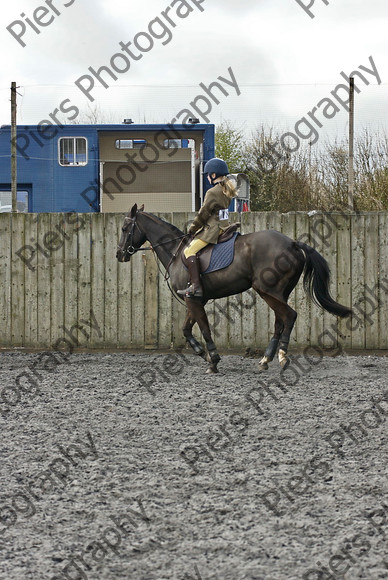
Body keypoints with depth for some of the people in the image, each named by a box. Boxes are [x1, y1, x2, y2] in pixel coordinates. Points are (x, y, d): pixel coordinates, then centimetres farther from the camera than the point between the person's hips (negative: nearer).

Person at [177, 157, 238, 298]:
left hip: (213, 228, -10)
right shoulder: (227, 191, 14)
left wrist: (192, 229, 3)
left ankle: (196, 286, -31)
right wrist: (196, 228, 24)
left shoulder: (212, 192, -15)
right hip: (223, 227, 10)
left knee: (190, 251, -18)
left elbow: (203, 214, -12)